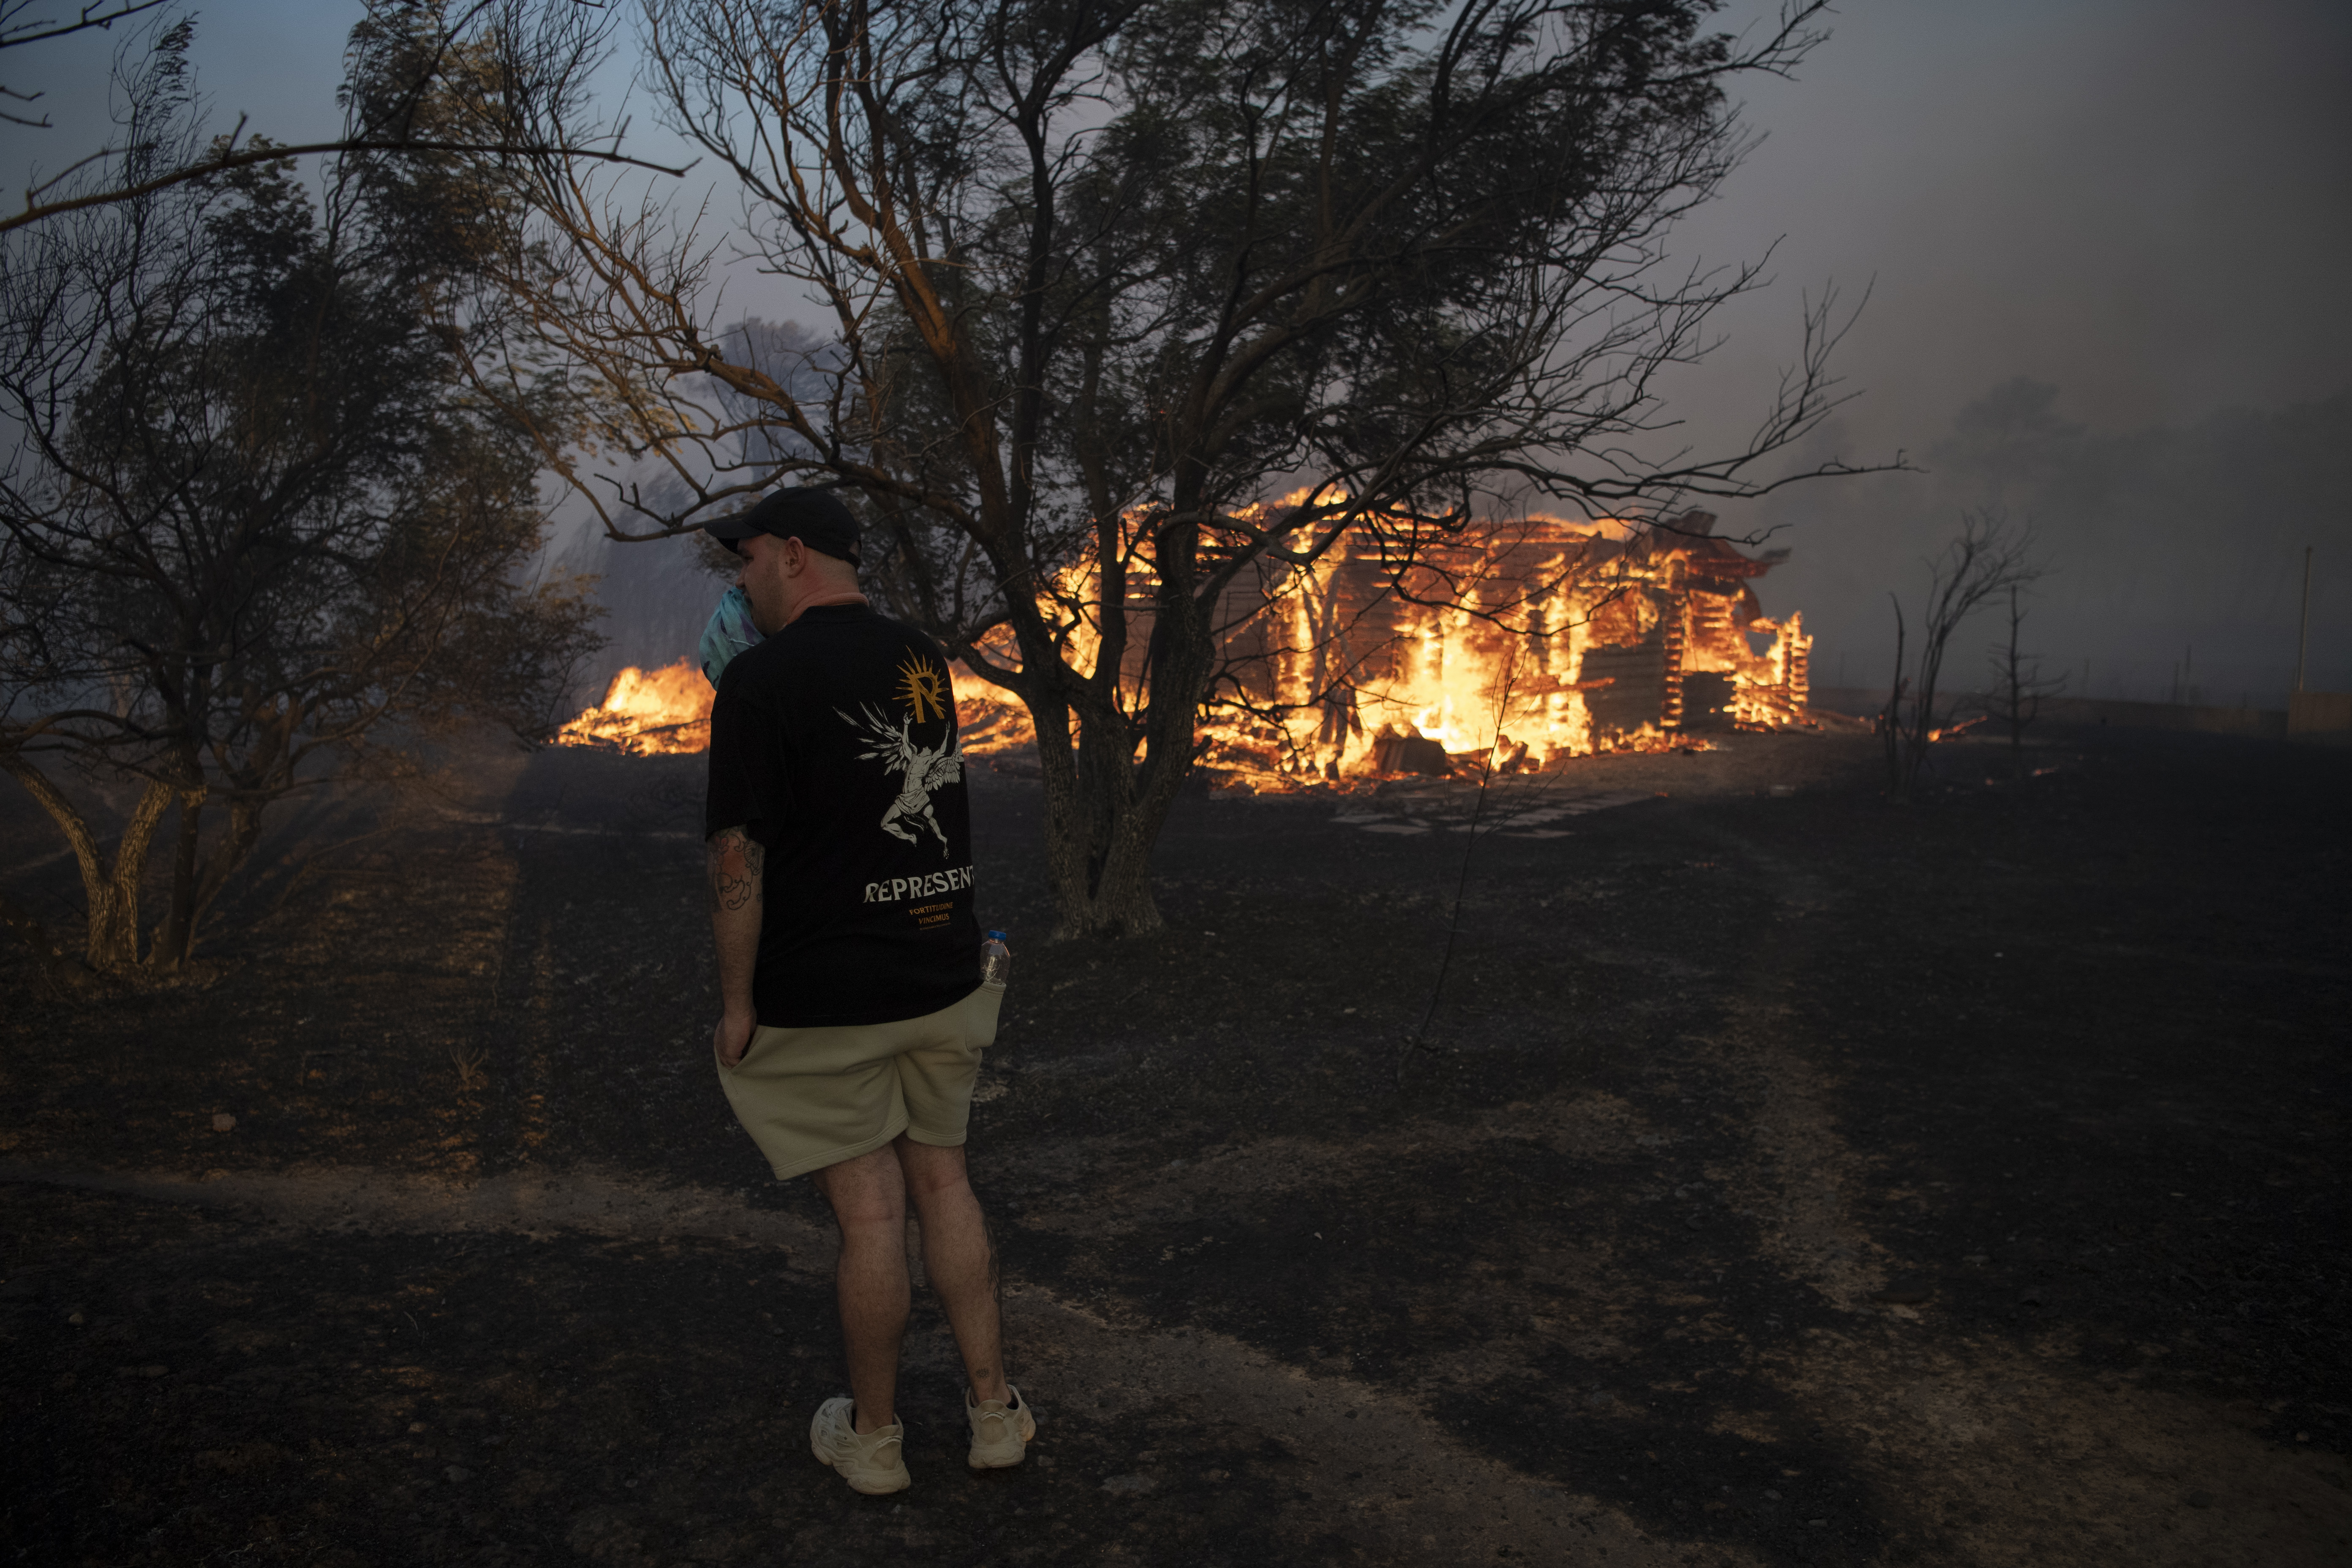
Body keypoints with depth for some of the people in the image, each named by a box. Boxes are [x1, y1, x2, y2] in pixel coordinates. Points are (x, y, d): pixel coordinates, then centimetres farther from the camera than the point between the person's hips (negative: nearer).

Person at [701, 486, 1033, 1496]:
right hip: (943, 979, 6)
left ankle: (872, 1438, 20)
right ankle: (994, 1410, 23)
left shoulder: (761, 678, -14)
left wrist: (737, 1004, -9)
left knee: (869, 1210, 3)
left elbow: (738, 862, -17)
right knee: (942, 1183, 15)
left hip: (824, 997, -6)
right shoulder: (924, 662, 6)